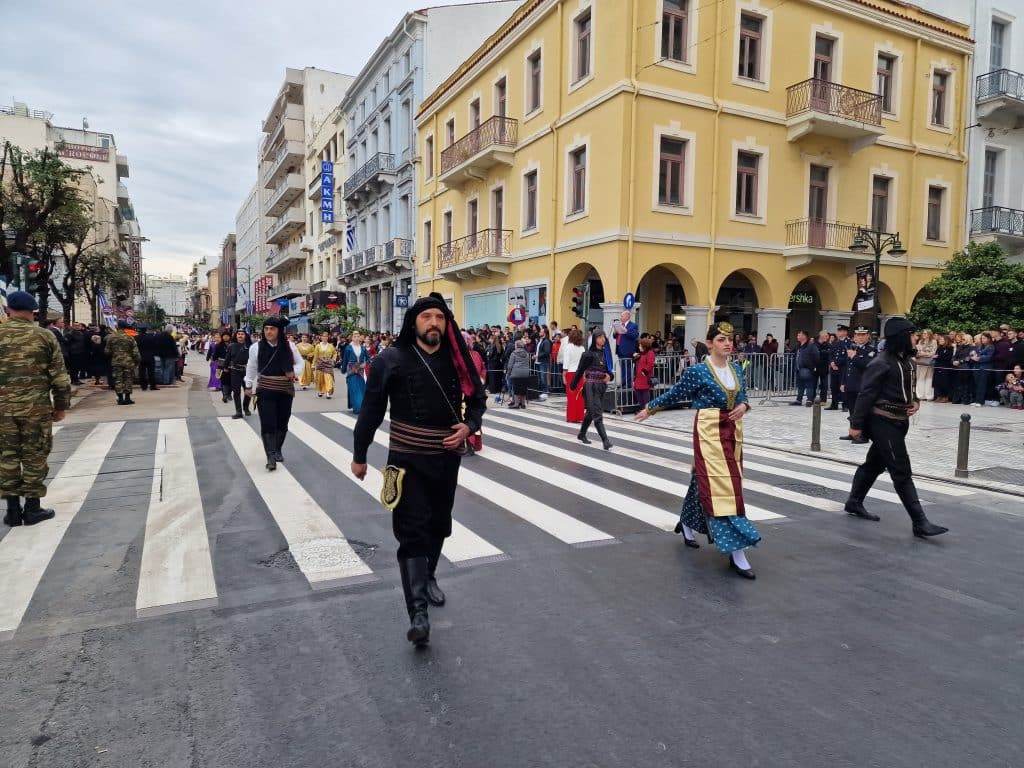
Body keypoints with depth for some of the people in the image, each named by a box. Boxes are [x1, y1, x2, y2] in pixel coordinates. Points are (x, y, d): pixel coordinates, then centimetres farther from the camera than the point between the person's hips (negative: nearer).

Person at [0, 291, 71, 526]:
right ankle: (32, 508, 11)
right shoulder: (45, 336, -1)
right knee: (34, 456, 6)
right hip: (36, 406, -2)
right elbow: (60, 375, -2)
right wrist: (61, 405, 8)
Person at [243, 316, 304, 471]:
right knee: (267, 423, -10)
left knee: (282, 422, 11)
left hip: (285, 391, 2)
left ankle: (277, 450, 30)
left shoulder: (289, 346, -4)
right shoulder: (256, 347, -4)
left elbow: (300, 363, 8)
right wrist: (249, 385, 16)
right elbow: (251, 368, 10)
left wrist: (294, 372, -12)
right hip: (265, 391, -2)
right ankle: (271, 456, -10)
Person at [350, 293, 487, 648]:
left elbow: (477, 399, 12)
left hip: (447, 458, 4)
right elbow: (371, 410, -4)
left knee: (438, 524, 18)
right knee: (413, 530, -8)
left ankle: (428, 577, 44)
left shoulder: (457, 361, 0)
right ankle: (418, 614, -6)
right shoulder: (391, 360, -10)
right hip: (407, 459, -4)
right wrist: (359, 455, 1)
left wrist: (469, 426, -9)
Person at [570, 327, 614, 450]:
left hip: (602, 386, 6)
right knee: (597, 413, -11)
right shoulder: (588, 354, -8)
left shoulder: (605, 353, 8)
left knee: (591, 412, 17)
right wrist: (573, 385, 3)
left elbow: (608, 369, 16)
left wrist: (609, 376, -7)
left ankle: (581, 435, 33)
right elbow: (580, 370, -3)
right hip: (591, 386, -6)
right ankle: (605, 440, -15)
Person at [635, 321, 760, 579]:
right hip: (710, 432, -7)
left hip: (733, 432, 7)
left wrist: (743, 406, -3)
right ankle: (736, 553, -8)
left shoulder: (736, 369, 9)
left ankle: (686, 523, 41)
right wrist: (649, 409, 8)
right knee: (722, 484, -10)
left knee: (706, 480, 16)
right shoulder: (697, 371, -9)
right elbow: (674, 394, 1)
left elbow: (742, 398, 19)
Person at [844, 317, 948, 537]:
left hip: (898, 421, 9)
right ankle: (919, 522, -5)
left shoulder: (907, 360, 9)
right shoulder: (881, 362, -16)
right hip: (883, 422, -9)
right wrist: (856, 424, -15)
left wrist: (915, 401, 2)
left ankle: (854, 503, 33)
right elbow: (866, 394, -16)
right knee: (902, 472, -7)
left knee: (875, 464, 19)